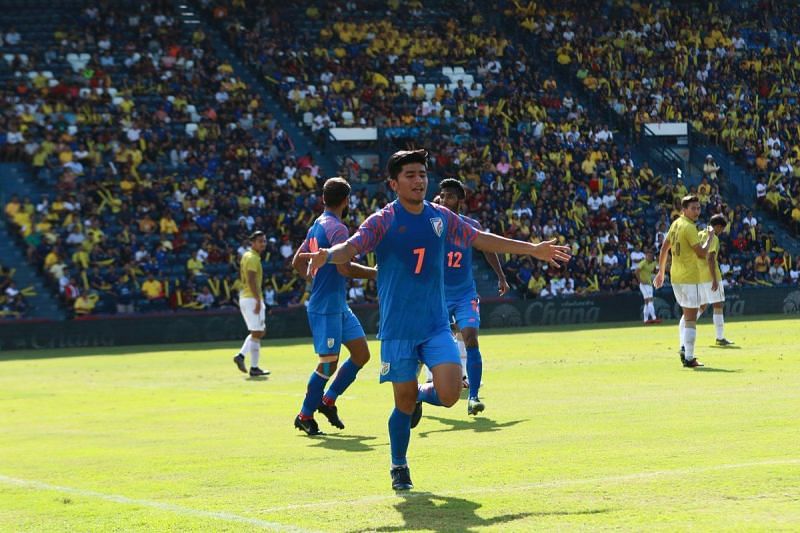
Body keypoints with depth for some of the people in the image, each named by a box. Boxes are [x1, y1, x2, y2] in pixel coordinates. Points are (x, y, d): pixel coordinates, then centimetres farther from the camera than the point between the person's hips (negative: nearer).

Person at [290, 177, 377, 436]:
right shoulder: (337, 228, -16)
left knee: (361, 353, 10)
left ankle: (328, 400, 17)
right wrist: (375, 273, -15)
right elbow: (344, 268, -26)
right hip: (326, 306, -10)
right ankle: (305, 416, 6)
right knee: (328, 363, -5)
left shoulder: (318, 226, 14)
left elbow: (298, 262, 21)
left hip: (338, 306, 10)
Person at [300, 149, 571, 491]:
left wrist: (533, 249, 22)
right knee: (404, 404, 1)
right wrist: (326, 255, -46)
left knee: (449, 394, -14)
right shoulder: (383, 221, -7)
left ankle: (420, 396, 23)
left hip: (436, 325, 3)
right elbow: (351, 247, -22)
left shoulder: (441, 217, 6)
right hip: (398, 330, -3)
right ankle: (399, 468, 25)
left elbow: (481, 240, 19)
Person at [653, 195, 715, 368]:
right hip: (689, 278, -9)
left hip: (675, 276, 9)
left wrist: (661, 272, 21)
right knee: (691, 318, -5)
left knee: (687, 314, 22)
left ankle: (684, 348, 11)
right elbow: (702, 253, -18)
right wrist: (710, 236, -4)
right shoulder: (689, 227, -16)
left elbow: (664, 249, 16)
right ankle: (688, 358, -5)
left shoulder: (676, 224, 10)